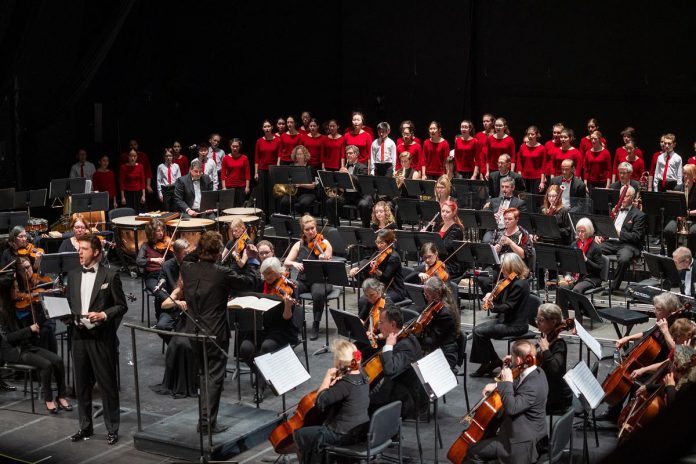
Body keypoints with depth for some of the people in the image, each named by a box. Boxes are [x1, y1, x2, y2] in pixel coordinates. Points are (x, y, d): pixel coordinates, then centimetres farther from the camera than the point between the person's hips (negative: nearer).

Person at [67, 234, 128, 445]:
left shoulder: (110, 275, -5)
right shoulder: (73, 275, 10)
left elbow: (122, 306, -3)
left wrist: (104, 314, -18)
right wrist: (73, 317, 3)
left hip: (102, 337, -5)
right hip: (80, 336, 5)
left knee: (107, 384, 2)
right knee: (81, 384, 12)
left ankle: (112, 429, 11)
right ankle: (85, 427, 24)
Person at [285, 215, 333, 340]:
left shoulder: (324, 243, -3)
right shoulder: (299, 245, 7)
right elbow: (287, 262, 2)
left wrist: (324, 259, -34)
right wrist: (295, 264, -19)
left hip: (321, 280, -3)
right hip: (303, 280, 3)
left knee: (318, 293, -38)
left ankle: (316, 325, -17)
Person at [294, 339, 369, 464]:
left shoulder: (345, 384, -27)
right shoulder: (362, 377, 1)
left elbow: (320, 401, -21)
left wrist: (327, 377, -15)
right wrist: (334, 383, -7)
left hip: (345, 436, -9)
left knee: (301, 434, 10)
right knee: (318, 429, 32)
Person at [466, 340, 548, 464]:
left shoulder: (532, 385, -30)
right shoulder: (537, 372, 0)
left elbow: (511, 408, -39)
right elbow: (518, 389, 17)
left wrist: (506, 382, -28)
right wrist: (497, 385, 2)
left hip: (522, 442, -10)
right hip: (527, 433, 10)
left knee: (473, 452, -6)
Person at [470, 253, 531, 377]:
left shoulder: (519, 284, -20)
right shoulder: (511, 281, 9)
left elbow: (508, 307, -24)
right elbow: (501, 300, 12)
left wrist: (493, 306, -39)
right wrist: (492, 297, -9)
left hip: (515, 325, -10)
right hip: (507, 319, 10)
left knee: (479, 332, -15)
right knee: (477, 328, 4)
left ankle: (487, 364, 1)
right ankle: (494, 361, 8)